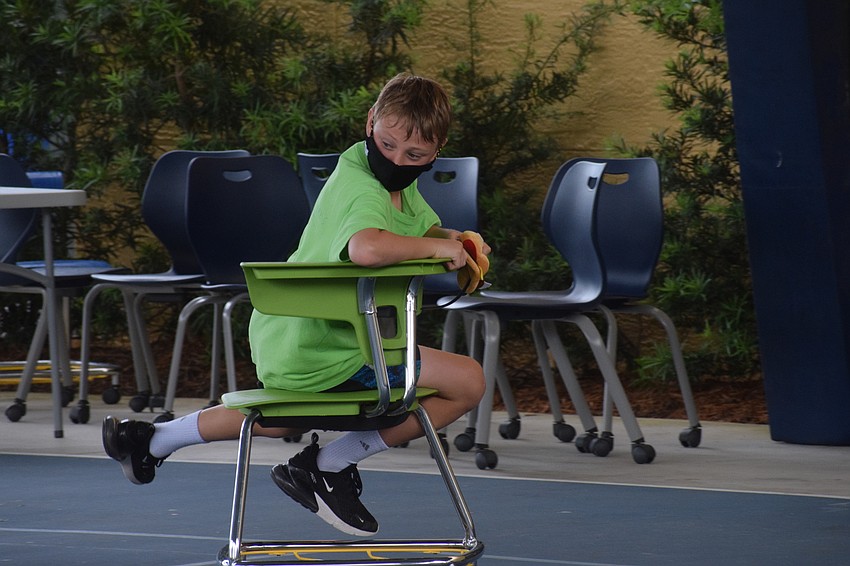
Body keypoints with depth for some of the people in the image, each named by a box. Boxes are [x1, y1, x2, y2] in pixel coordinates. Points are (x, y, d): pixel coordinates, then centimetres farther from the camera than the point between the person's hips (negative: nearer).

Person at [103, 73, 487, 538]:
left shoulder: (400, 182, 5)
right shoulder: (362, 189, -27)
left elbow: (428, 229, 21)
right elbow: (367, 247, -49)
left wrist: (458, 242, -2)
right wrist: (436, 247, -34)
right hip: (328, 355, -11)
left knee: (282, 421, 40)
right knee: (467, 382, -14)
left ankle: (153, 439, 45)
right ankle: (331, 465, -4)